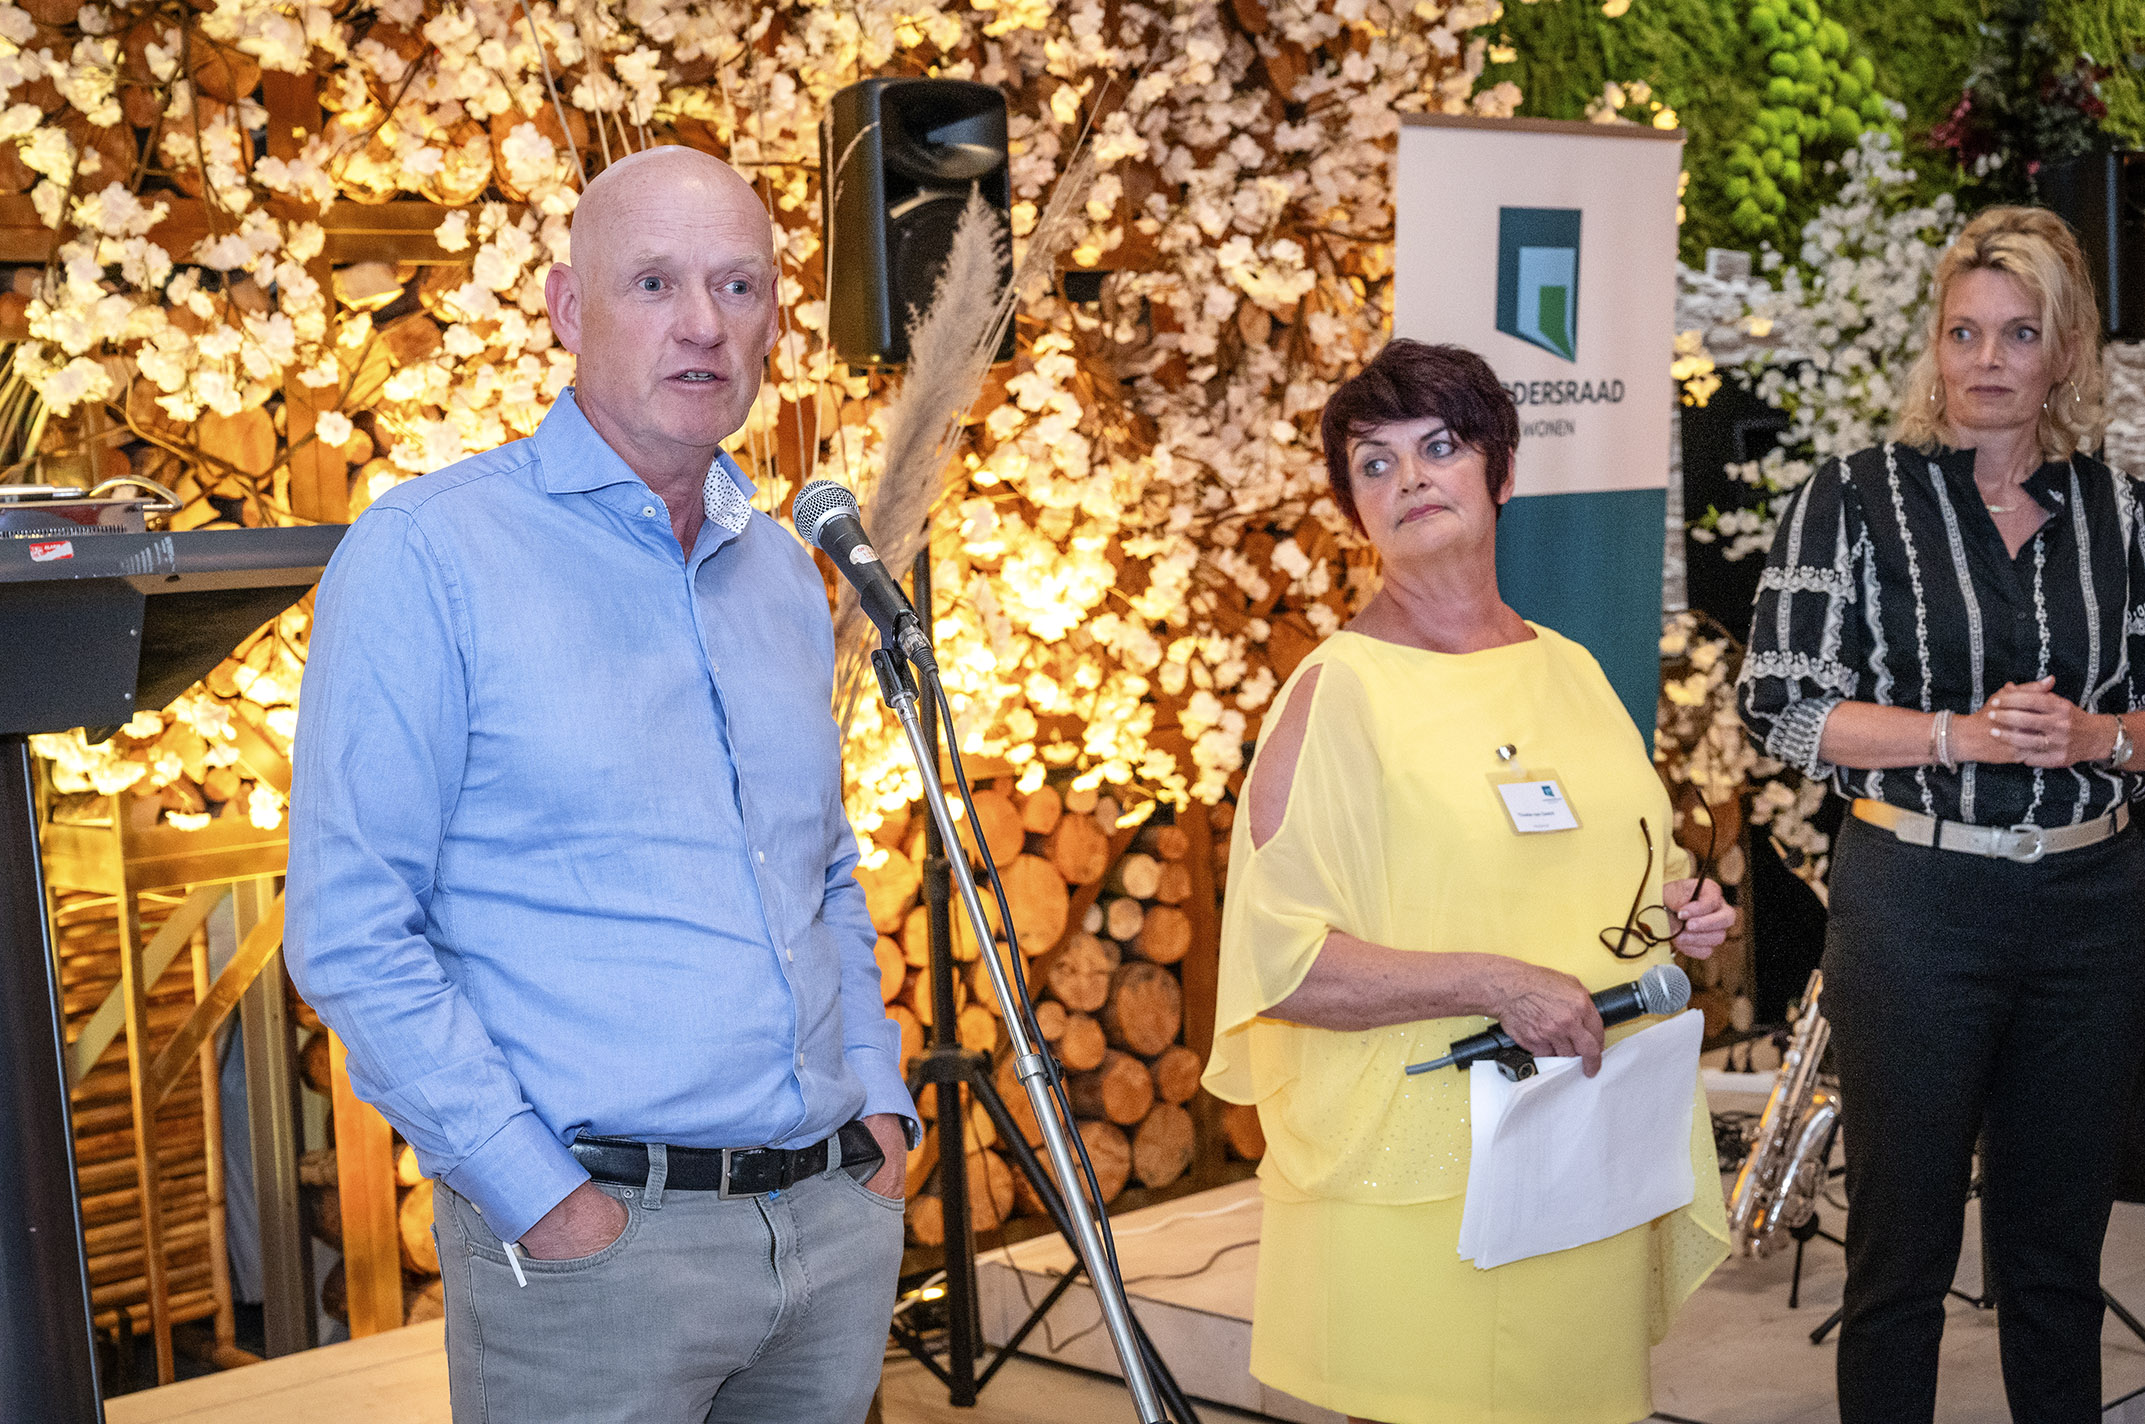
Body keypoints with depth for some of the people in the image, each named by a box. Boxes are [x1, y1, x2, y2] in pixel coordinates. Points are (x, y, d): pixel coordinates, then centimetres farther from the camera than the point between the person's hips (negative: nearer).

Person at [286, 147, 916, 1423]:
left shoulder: (784, 571, 11)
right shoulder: (429, 554, -8)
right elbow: (353, 935, -13)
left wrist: (881, 1101, 8)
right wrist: (543, 1200, -16)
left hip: (843, 1217, 6)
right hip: (598, 1233, -6)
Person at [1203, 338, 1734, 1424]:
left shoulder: (1569, 670, 11)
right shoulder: (1342, 687, -10)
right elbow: (1275, 960, -17)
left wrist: (1676, 921, 4)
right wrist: (1492, 984, -23)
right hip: (1418, 1185, -6)